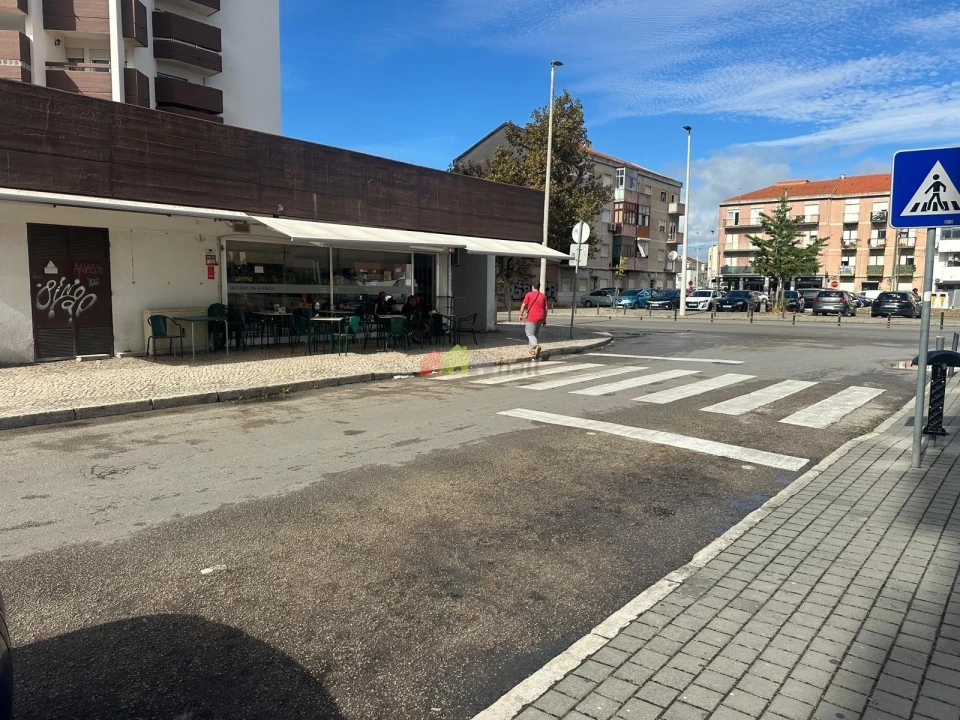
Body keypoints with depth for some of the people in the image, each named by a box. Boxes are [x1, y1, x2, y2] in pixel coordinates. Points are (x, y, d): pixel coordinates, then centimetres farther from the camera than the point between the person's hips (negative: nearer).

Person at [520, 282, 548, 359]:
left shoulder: (529, 294, -2)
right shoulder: (543, 296, 10)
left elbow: (523, 305, -8)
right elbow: (546, 308, 8)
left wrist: (521, 315, 1)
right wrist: (544, 319, 14)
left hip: (531, 318, -5)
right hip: (540, 318, 5)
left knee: (530, 334, -3)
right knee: (535, 334, 16)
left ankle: (536, 346, -28)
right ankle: (533, 350, 15)